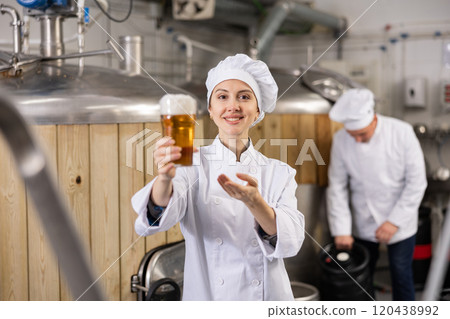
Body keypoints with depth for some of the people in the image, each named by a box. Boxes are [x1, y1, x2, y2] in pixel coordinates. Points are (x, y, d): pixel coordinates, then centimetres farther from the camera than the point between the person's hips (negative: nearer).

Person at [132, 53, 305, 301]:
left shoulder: (280, 173, -2)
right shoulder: (192, 165, -7)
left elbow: (291, 241, -17)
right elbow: (163, 212, -26)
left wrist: (254, 202, -34)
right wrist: (165, 178, -47)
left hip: (268, 295, 1)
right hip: (206, 295, -1)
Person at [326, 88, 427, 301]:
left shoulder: (402, 133, -17)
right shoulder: (341, 140, -12)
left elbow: (416, 182, -12)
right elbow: (337, 187, -5)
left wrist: (395, 221, -15)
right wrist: (341, 229, -9)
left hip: (400, 224, -2)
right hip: (363, 225, 2)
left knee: (401, 274, 6)